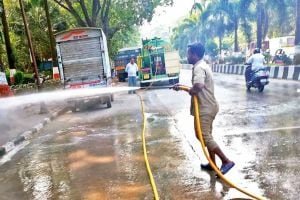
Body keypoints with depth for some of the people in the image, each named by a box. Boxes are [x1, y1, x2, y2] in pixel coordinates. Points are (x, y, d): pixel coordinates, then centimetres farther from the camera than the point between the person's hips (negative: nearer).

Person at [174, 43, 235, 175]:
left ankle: (226, 161, -1)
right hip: (208, 107, 11)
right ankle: (213, 163, 26)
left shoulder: (199, 68, -19)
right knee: (207, 136, 17)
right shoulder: (201, 66, 15)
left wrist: (190, 91, -18)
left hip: (204, 108, -11)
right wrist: (181, 87, 21)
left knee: (204, 137, -6)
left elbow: (198, 86, -39)